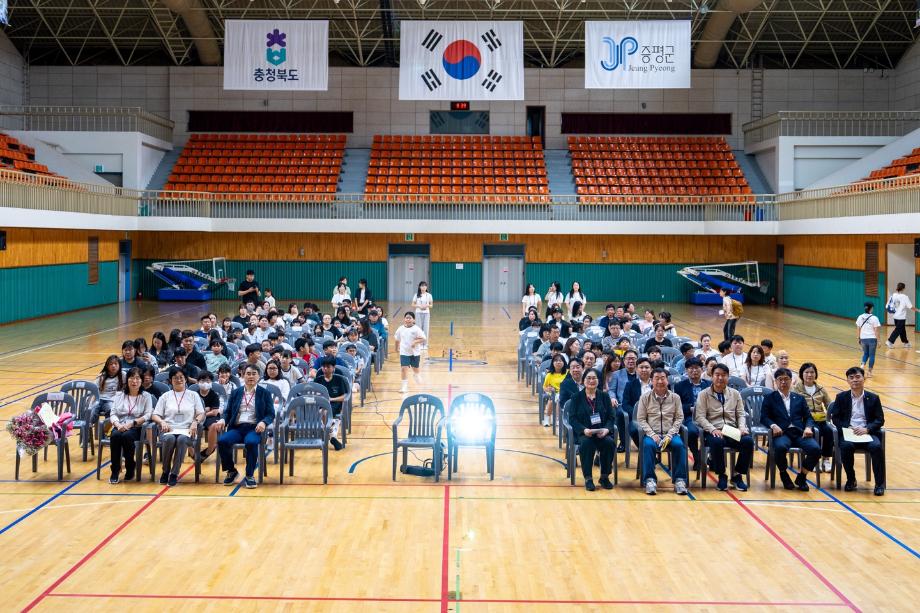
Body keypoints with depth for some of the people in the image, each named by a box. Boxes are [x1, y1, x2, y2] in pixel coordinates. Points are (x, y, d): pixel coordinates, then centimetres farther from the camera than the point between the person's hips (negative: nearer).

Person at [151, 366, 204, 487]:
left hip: (186, 431, -1)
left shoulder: (193, 395, 16)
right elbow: (155, 415, 10)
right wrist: (162, 422, -11)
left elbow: (201, 414, 9)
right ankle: (165, 471, -17)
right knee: (170, 439, -36)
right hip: (168, 430, 1)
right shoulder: (165, 396, 17)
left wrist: (195, 422, -12)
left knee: (182, 439, -37)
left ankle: (174, 474, -29)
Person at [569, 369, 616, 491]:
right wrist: (584, 430, -20)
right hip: (583, 433, -2)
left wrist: (606, 429, -15)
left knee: (610, 443, -31)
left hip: (602, 433, 2)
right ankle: (588, 478, -23)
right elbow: (572, 418, -1)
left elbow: (611, 417, 7)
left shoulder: (604, 397, 14)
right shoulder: (576, 397, 8)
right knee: (586, 443, -36)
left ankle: (604, 477, -12)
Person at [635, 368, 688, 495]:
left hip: (670, 433, 1)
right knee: (648, 445, -34)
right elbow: (641, 419, 2)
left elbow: (679, 418, 5)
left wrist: (669, 435, -10)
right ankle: (650, 480, -28)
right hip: (651, 433, -1)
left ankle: (679, 480, -23)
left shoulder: (675, 397, 8)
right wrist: (652, 434, -12)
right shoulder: (645, 397, 6)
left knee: (679, 445, -30)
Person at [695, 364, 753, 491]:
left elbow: (741, 414, 14)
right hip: (714, 432, -3)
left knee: (748, 441, -28)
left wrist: (742, 428, -7)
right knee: (716, 442, -38)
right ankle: (721, 476, -15)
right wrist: (713, 429, -18)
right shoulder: (704, 394, 7)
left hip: (733, 432, 3)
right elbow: (700, 417, -2)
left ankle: (737, 475, -9)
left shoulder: (735, 394, 17)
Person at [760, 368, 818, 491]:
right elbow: (764, 417, 6)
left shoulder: (799, 398, 24)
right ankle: (784, 475, -6)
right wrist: (773, 425, -15)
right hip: (782, 433, -3)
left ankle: (802, 476, -2)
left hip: (799, 432, 3)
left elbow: (808, 417, 16)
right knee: (780, 447, -38)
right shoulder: (770, 399, 16)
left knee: (815, 449, -27)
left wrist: (808, 427, -6)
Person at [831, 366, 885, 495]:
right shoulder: (841, 397, 11)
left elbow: (880, 420, 5)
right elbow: (835, 418, 7)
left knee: (876, 446, -32)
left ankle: (880, 483, -19)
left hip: (867, 432, 0)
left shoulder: (873, 398, 11)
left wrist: (867, 429, -13)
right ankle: (851, 479, -11)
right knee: (846, 446, -33)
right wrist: (847, 428, -12)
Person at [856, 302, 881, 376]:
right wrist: (878, 341, -3)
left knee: (865, 354, 21)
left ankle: (862, 365, -5)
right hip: (872, 339, -3)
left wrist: (858, 338, 15)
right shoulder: (874, 318, -11)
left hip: (863, 339, 3)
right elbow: (876, 331, -10)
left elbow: (858, 329, 4)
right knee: (872, 355, 8)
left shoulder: (860, 317, -1)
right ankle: (869, 371, 10)